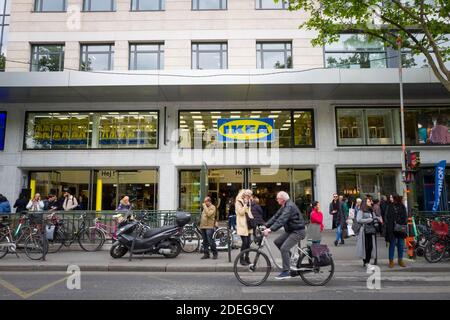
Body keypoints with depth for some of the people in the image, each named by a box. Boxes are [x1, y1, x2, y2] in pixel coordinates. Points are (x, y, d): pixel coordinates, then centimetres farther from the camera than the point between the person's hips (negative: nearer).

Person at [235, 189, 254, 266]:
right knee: (245, 242, -10)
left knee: (248, 242, 6)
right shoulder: (238, 202, -6)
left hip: (248, 225, 7)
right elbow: (241, 212, -15)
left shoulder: (248, 202, 16)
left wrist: (251, 217, 12)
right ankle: (241, 259, 2)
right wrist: (245, 204, -18)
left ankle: (247, 258, 18)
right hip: (242, 225, -7)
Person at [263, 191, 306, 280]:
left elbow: (282, 220, -33)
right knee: (277, 242, 6)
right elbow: (275, 217, 9)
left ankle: (286, 272, -8)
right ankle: (289, 256, 20)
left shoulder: (290, 206, -22)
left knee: (284, 248, -17)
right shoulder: (284, 206, 10)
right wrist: (266, 226, -1)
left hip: (298, 231, -10)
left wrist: (270, 229, -39)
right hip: (291, 230, 10)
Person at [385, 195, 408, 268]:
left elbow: (405, 218, 13)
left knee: (401, 245, 10)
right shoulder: (390, 207, -2)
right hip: (393, 230, -3)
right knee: (392, 245, 1)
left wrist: (404, 225, -1)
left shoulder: (403, 207, 8)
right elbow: (387, 219, -3)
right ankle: (391, 261, 8)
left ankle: (400, 260, 22)